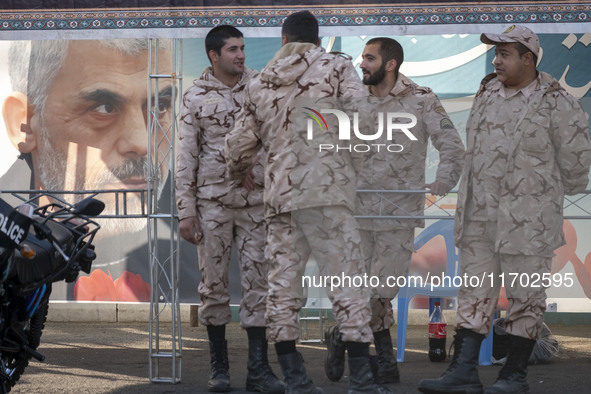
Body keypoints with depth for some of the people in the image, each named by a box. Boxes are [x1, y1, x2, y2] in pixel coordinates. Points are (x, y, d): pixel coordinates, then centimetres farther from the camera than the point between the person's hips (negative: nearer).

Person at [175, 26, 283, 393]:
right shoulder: (196, 96, 1)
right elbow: (186, 157, 1)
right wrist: (186, 211, -3)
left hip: (254, 198, 1)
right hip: (212, 200, -1)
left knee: (257, 280, -1)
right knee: (214, 282, 2)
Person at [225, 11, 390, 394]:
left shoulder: (260, 84, 17)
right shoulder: (336, 67, 3)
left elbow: (240, 145, 22)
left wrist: (236, 174, 43)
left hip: (279, 192, 5)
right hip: (327, 190, -5)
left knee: (283, 283, 8)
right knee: (347, 278, -4)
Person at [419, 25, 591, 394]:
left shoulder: (556, 103, -10)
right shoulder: (488, 92, 9)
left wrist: (552, 191, 10)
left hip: (527, 219, -6)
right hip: (480, 215, 6)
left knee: (526, 296, 2)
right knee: (475, 293, 5)